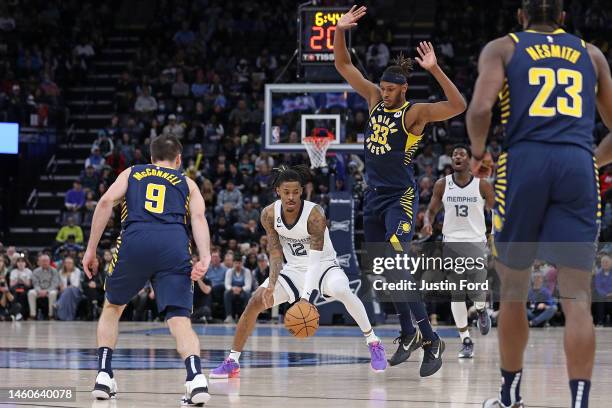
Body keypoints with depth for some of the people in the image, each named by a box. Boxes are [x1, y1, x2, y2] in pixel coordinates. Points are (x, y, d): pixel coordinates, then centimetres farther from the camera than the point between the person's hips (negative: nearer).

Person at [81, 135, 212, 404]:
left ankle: (104, 375, 16)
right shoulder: (186, 183, 27)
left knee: (113, 307, 25)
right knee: (179, 319, -4)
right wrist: (204, 258, -6)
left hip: (134, 241, 1)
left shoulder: (131, 173, 28)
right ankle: (196, 377, -29)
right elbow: (198, 217, 8)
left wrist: (91, 249, 9)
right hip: (174, 244, -1)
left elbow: (106, 202, 10)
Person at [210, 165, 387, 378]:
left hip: (324, 265, -4)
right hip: (294, 269, 4)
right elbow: (276, 254, -8)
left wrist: (305, 297, -43)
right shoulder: (269, 215, -13)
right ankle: (232, 362, 1)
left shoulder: (314, 215, -27)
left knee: (342, 290, -36)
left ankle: (373, 342, -20)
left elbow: (315, 260, -32)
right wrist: (271, 284, -26)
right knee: (256, 301, -10)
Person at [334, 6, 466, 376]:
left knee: (397, 266, -20)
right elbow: (344, 66, 9)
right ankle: (409, 334, 27)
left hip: (401, 197, -7)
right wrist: (340, 30, -7)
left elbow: (459, 106, -26)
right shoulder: (375, 100, 5)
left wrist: (435, 69, -36)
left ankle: (431, 340, -15)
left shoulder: (415, 113, -12)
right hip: (374, 195, 7)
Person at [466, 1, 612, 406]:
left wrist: (478, 153, 12)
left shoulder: (502, 48, 12)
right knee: (576, 297, -4)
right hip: (578, 166, 1)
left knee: (514, 289, 15)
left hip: (523, 163, -1)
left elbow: (480, 108, -5)